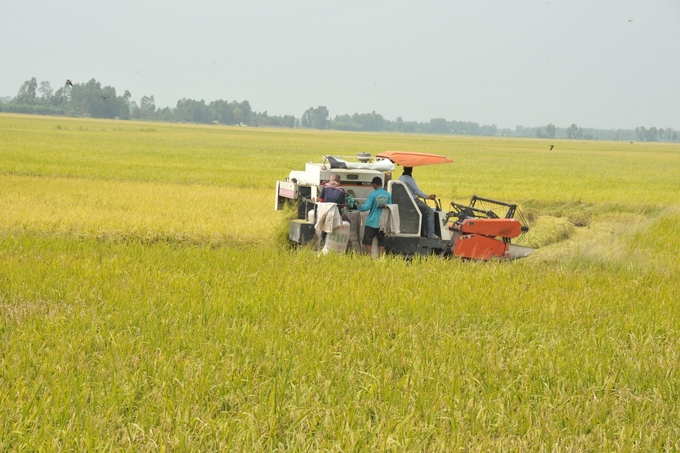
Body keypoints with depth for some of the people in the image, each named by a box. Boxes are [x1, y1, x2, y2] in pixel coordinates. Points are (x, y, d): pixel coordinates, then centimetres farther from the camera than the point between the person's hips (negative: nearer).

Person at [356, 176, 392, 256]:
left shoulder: (373, 195, -13)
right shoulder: (388, 195, -1)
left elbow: (366, 207, -15)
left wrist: (358, 207, 4)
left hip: (372, 222, -4)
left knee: (368, 241, 7)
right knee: (381, 242, 10)